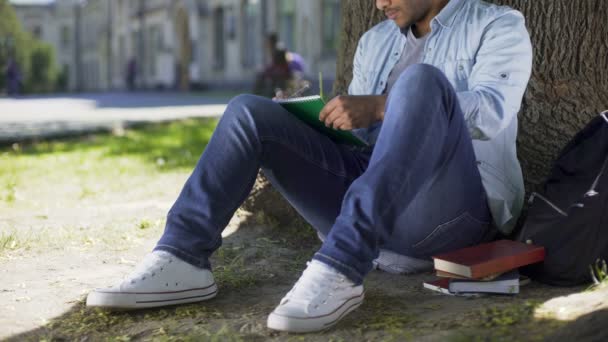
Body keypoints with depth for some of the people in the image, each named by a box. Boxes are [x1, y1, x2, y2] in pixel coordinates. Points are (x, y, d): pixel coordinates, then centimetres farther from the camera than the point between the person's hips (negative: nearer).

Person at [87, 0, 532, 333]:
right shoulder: (375, 42, 23)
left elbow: (491, 110, -13)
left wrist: (379, 106, -22)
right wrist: (297, 120, 1)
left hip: (452, 209, -5)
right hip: (373, 212, 5)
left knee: (422, 79, -32)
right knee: (251, 112, -7)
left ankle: (339, 271, -40)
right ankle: (182, 261, -18)